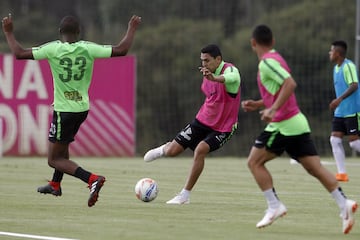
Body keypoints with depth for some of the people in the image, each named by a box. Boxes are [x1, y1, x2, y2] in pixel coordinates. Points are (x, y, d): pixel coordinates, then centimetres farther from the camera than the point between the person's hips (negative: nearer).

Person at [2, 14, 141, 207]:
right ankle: (55, 185, 46)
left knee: (54, 160, 1)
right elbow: (121, 50, -6)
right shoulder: (88, 49, -7)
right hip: (82, 109, 6)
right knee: (62, 145, 31)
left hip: (63, 109, -6)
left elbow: (20, 53, -14)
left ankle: (92, 179, -19)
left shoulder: (53, 49, -15)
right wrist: (132, 29, 9)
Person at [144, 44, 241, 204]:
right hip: (203, 120, 6)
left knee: (200, 150, -30)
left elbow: (233, 78, -51)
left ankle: (185, 195, -18)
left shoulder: (230, 69, -23)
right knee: (172, 151, 0)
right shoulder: (208, 74, 2)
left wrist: (214, 78, -69)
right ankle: (163, 150, 41)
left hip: (223, 128, -6)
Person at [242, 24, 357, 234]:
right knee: (315, 167, 1)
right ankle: (344, 203, -13)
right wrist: (257, 104, 22)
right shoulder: (274, 59, 18)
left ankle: (274, 206, -3)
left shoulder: (267, 62, -11)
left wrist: (273, 109, -28)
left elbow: (290, 84, -26)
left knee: (254, 162, 2)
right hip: (297, 121, 9)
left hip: (283, 124, -9)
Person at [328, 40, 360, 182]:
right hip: (340, 112, 9)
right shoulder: (336, 67, 14)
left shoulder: (348, 66, -14)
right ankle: (342, 173, -1)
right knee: (335, 139, -1)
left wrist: (339, 99, -33)